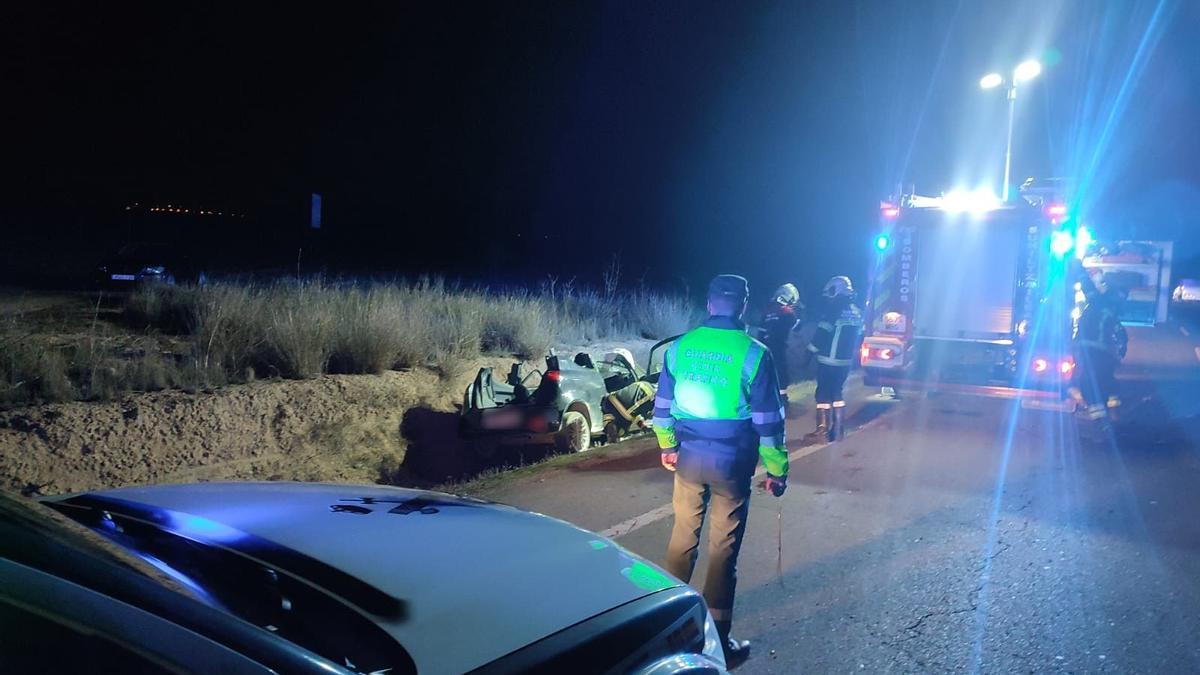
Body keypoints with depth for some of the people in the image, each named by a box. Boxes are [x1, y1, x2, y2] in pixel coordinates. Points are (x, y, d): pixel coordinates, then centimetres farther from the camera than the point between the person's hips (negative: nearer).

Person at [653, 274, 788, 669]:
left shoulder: (681, 346, 1)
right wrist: (776, 469, 0)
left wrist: (667, 445, 24)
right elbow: (767, 419, -9)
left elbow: (662, 403, 10)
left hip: (688, 455, 4)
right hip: (731, 460, -3)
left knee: (684, 534, 19)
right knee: (723, 548, 4)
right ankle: (717, 640, 12)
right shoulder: (753, 352, -11)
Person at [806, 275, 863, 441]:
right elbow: (858, 337, 17)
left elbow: (821, 334, -17)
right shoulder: (857, 313, 11)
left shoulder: (834, 311, -14)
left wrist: (811, 351, -9)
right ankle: (838, 429, 17)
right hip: (845, 362, 7)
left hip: (828, 361, -7)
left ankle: (823, 428, 2)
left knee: (823, 393, 1)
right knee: (837, 392, 17)